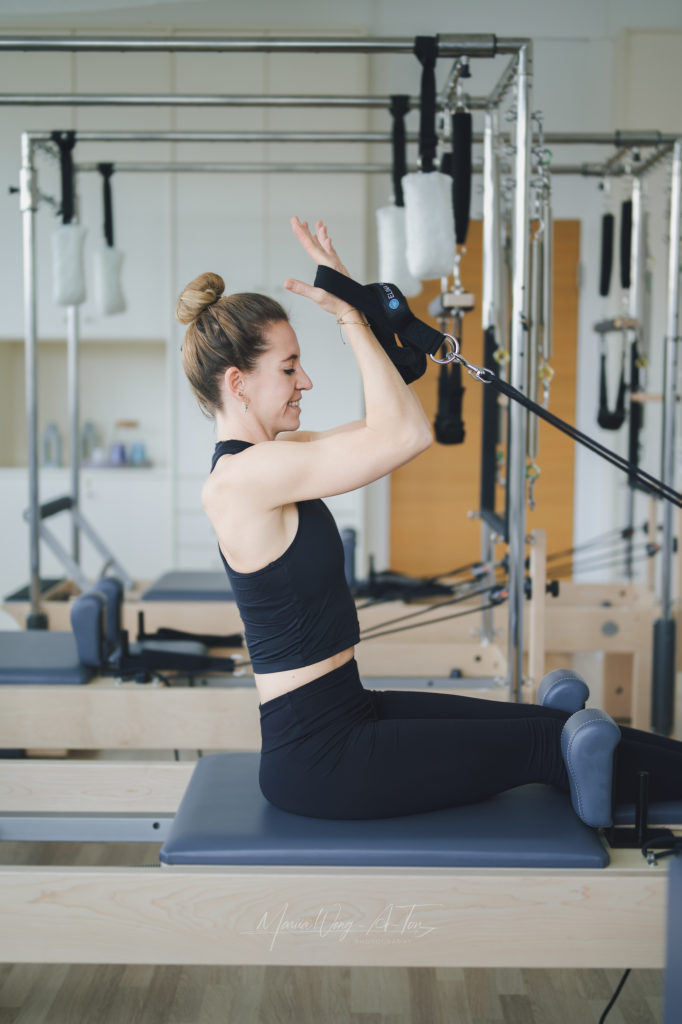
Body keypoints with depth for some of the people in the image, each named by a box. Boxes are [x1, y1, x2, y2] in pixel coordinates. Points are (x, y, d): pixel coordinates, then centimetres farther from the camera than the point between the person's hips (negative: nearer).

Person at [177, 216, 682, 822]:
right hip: (316, 755, -9)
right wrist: (349, 315, -20)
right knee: (544, 744, -2)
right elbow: (407, 435, -26)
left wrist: (353, 310, 3)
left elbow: (390, 425, 11)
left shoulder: (265, 459, 8)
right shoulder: (238, 479, -23)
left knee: (549, 724, 8)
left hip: (343, 712, 9)